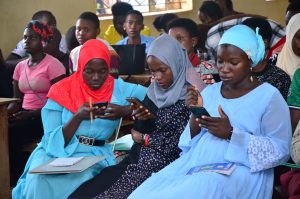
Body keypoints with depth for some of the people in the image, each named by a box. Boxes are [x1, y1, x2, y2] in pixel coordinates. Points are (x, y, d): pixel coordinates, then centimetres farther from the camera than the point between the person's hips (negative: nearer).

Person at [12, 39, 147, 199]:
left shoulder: (118, 89, 1)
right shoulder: (61, 91, -3)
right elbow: (53, 141, -6)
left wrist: (124, 110, -21)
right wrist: (78, 117, -22)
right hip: (55, 152, 0)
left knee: (81, 180, -33)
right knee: (39, 180, -32)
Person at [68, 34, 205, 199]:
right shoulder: (154, 91, 10)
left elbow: (180, 145, -14)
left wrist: (145, 139, -2)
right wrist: (142, 119, -6)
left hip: (164, 165, -6)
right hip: (140, 160, 6)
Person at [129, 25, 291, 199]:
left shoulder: (269, 96, 1)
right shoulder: (210, 91, 17)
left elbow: (281, 150, -7)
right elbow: (191, 142, 14)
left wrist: (231, 134, -16)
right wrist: (195, 115, -7)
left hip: (239, 171, -5)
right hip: (196, 164, 5)